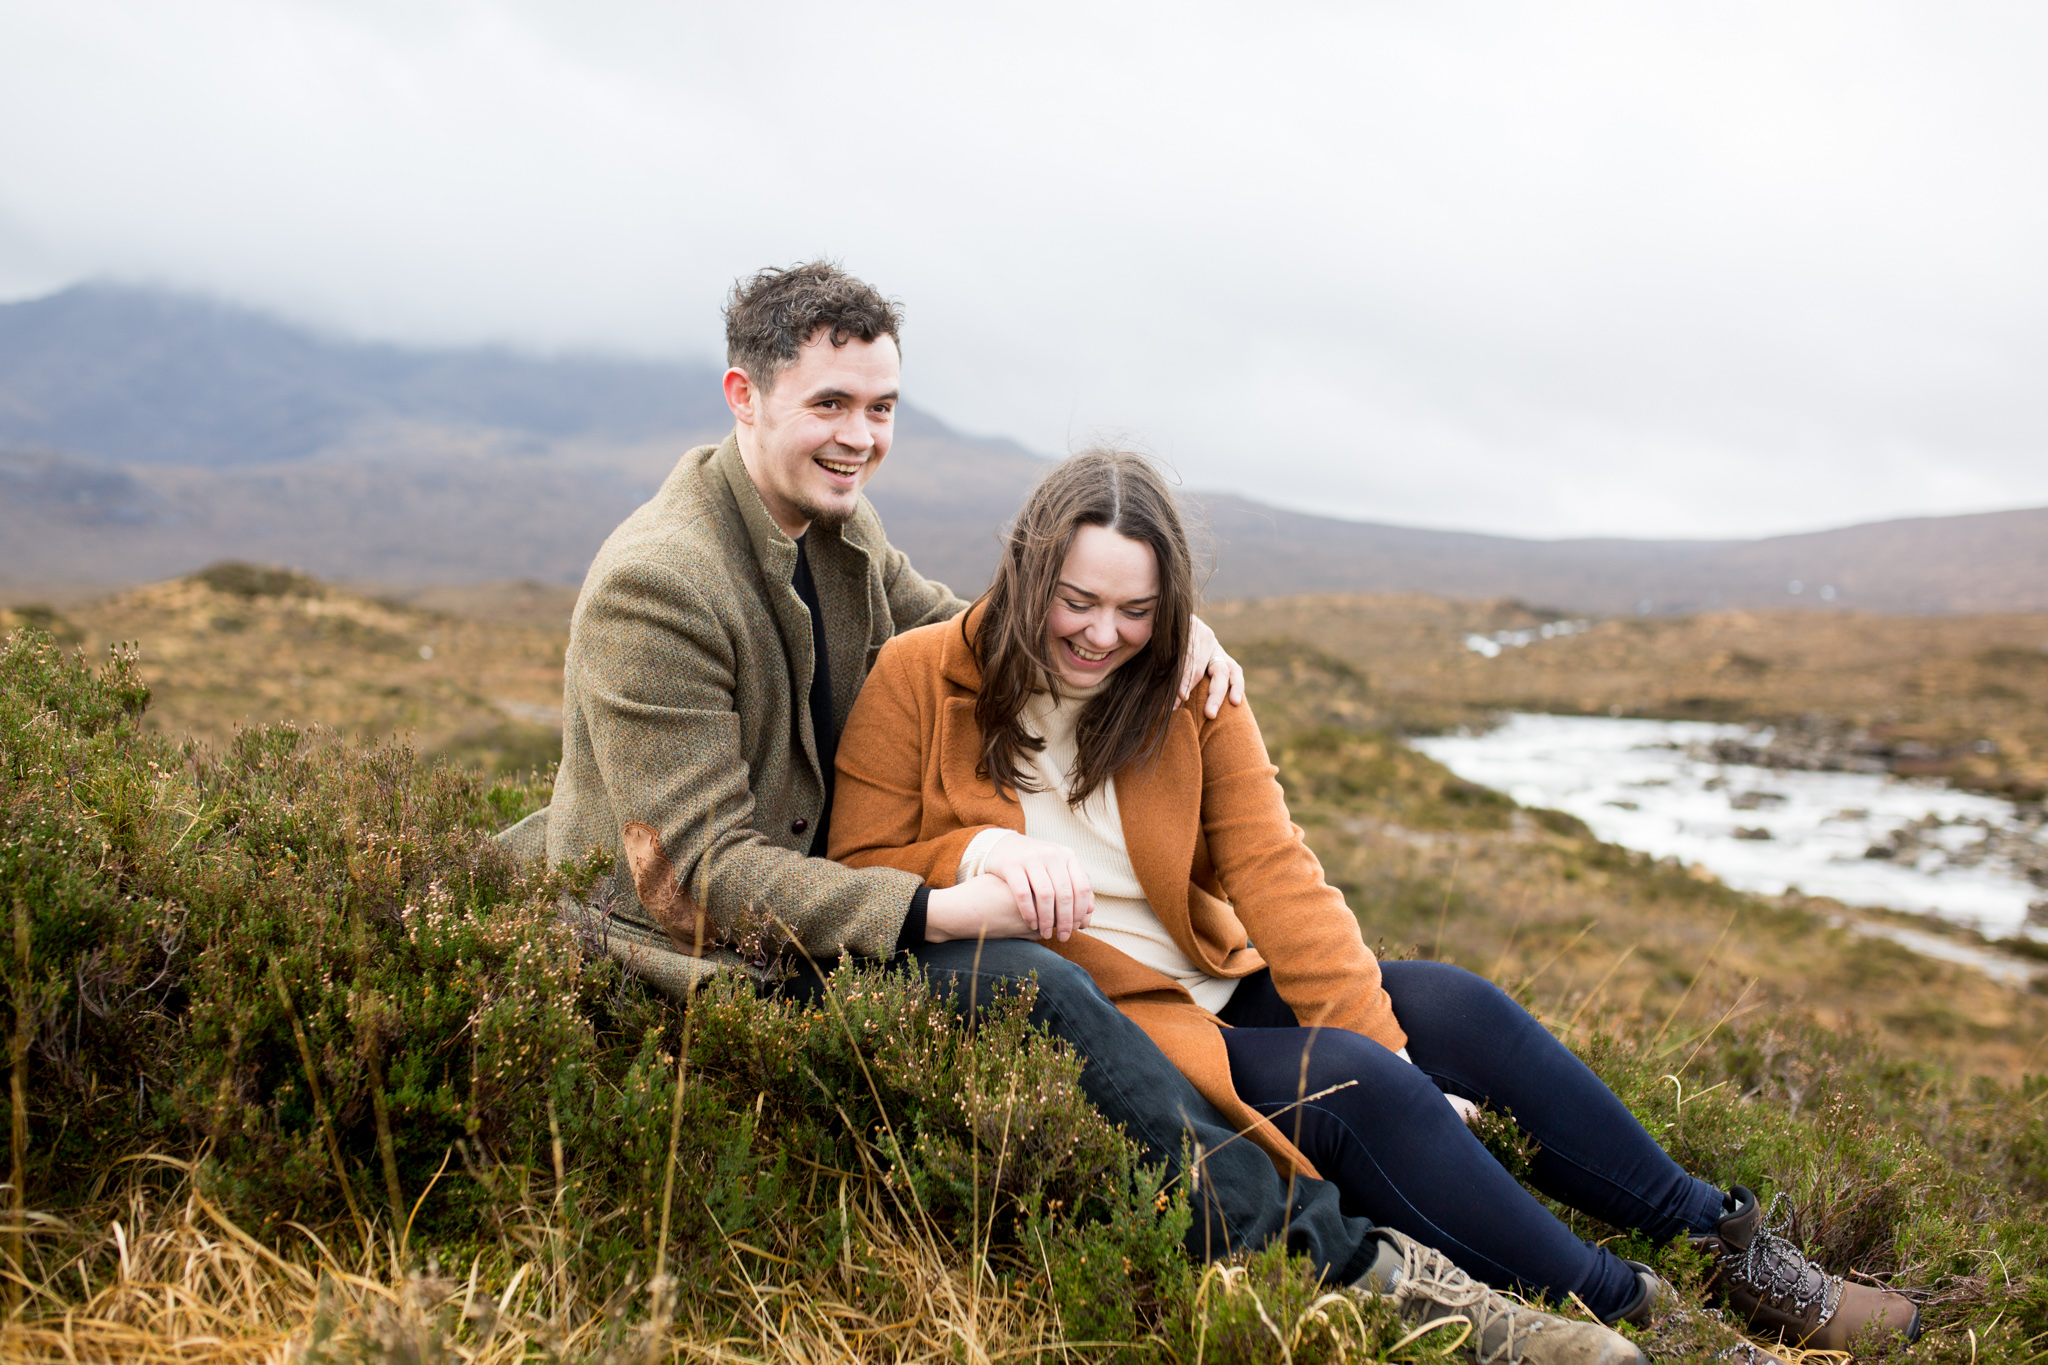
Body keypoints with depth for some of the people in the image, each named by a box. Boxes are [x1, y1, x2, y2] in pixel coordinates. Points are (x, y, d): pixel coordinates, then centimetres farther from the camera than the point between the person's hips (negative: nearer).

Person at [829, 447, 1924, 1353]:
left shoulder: (1189, 690, 2)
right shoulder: (918, 681, -8)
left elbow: (1275, 873, -4)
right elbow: (857, 880, -6)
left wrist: (1378, 1044, -12)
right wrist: (976, 855, -26)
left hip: (1212, 986, 5)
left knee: (1454, 1008, -11)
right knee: (1352, 1094, -25)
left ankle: (1722, 1236, 2)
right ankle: (1628, 1315, -13)